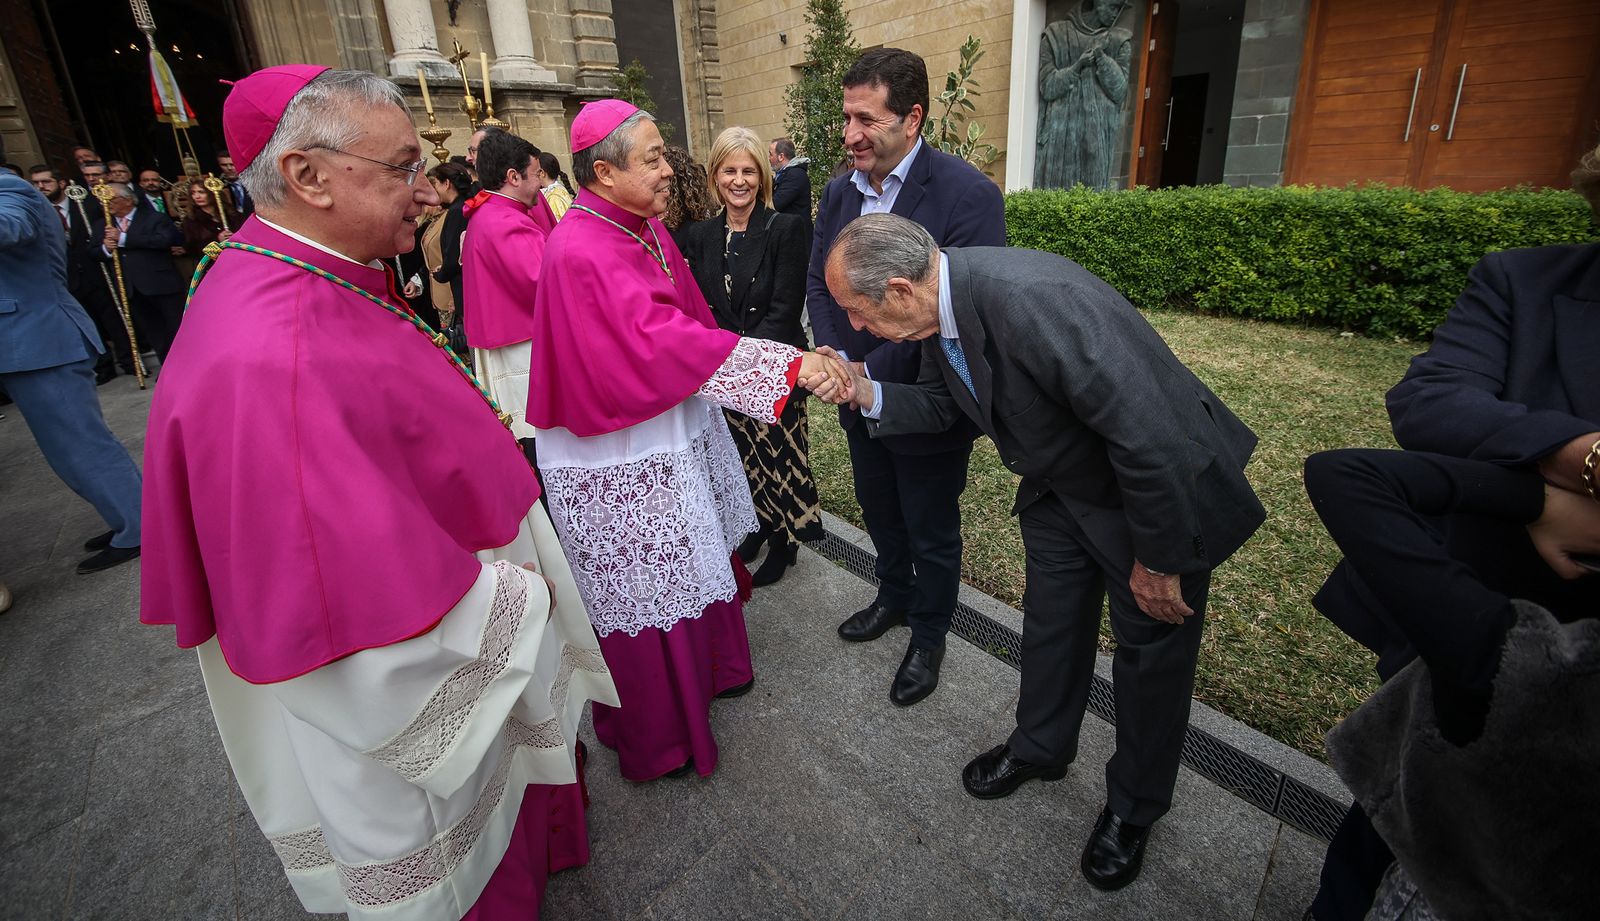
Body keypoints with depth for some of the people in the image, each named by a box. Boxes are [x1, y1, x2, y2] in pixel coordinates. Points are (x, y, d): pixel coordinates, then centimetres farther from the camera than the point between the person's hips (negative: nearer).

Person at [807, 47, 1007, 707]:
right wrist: (831, 356, -11)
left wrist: (874, 371, -22)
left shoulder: (967, 194, -20)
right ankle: (894, 598, 51)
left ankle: (928, 635, 37)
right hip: (859, 397, 6)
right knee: (879, 513, 25)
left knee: (932, 532, 13)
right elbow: (817, 281, 7)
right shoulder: (838, 191, 1)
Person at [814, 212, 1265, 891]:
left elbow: (1150, 435, -34)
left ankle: (1134, 806, 36)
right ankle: (1040, 748, 46)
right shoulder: (937, 308, -12)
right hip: (1060, 485, 7)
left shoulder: (1033, 299, -39)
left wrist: (1157, 562, -22)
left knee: (1152, 649, 11)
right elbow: (941, 405, 5)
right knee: (1050, 621, 20)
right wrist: (866, 393, -15)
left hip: (1160, 488, -7)